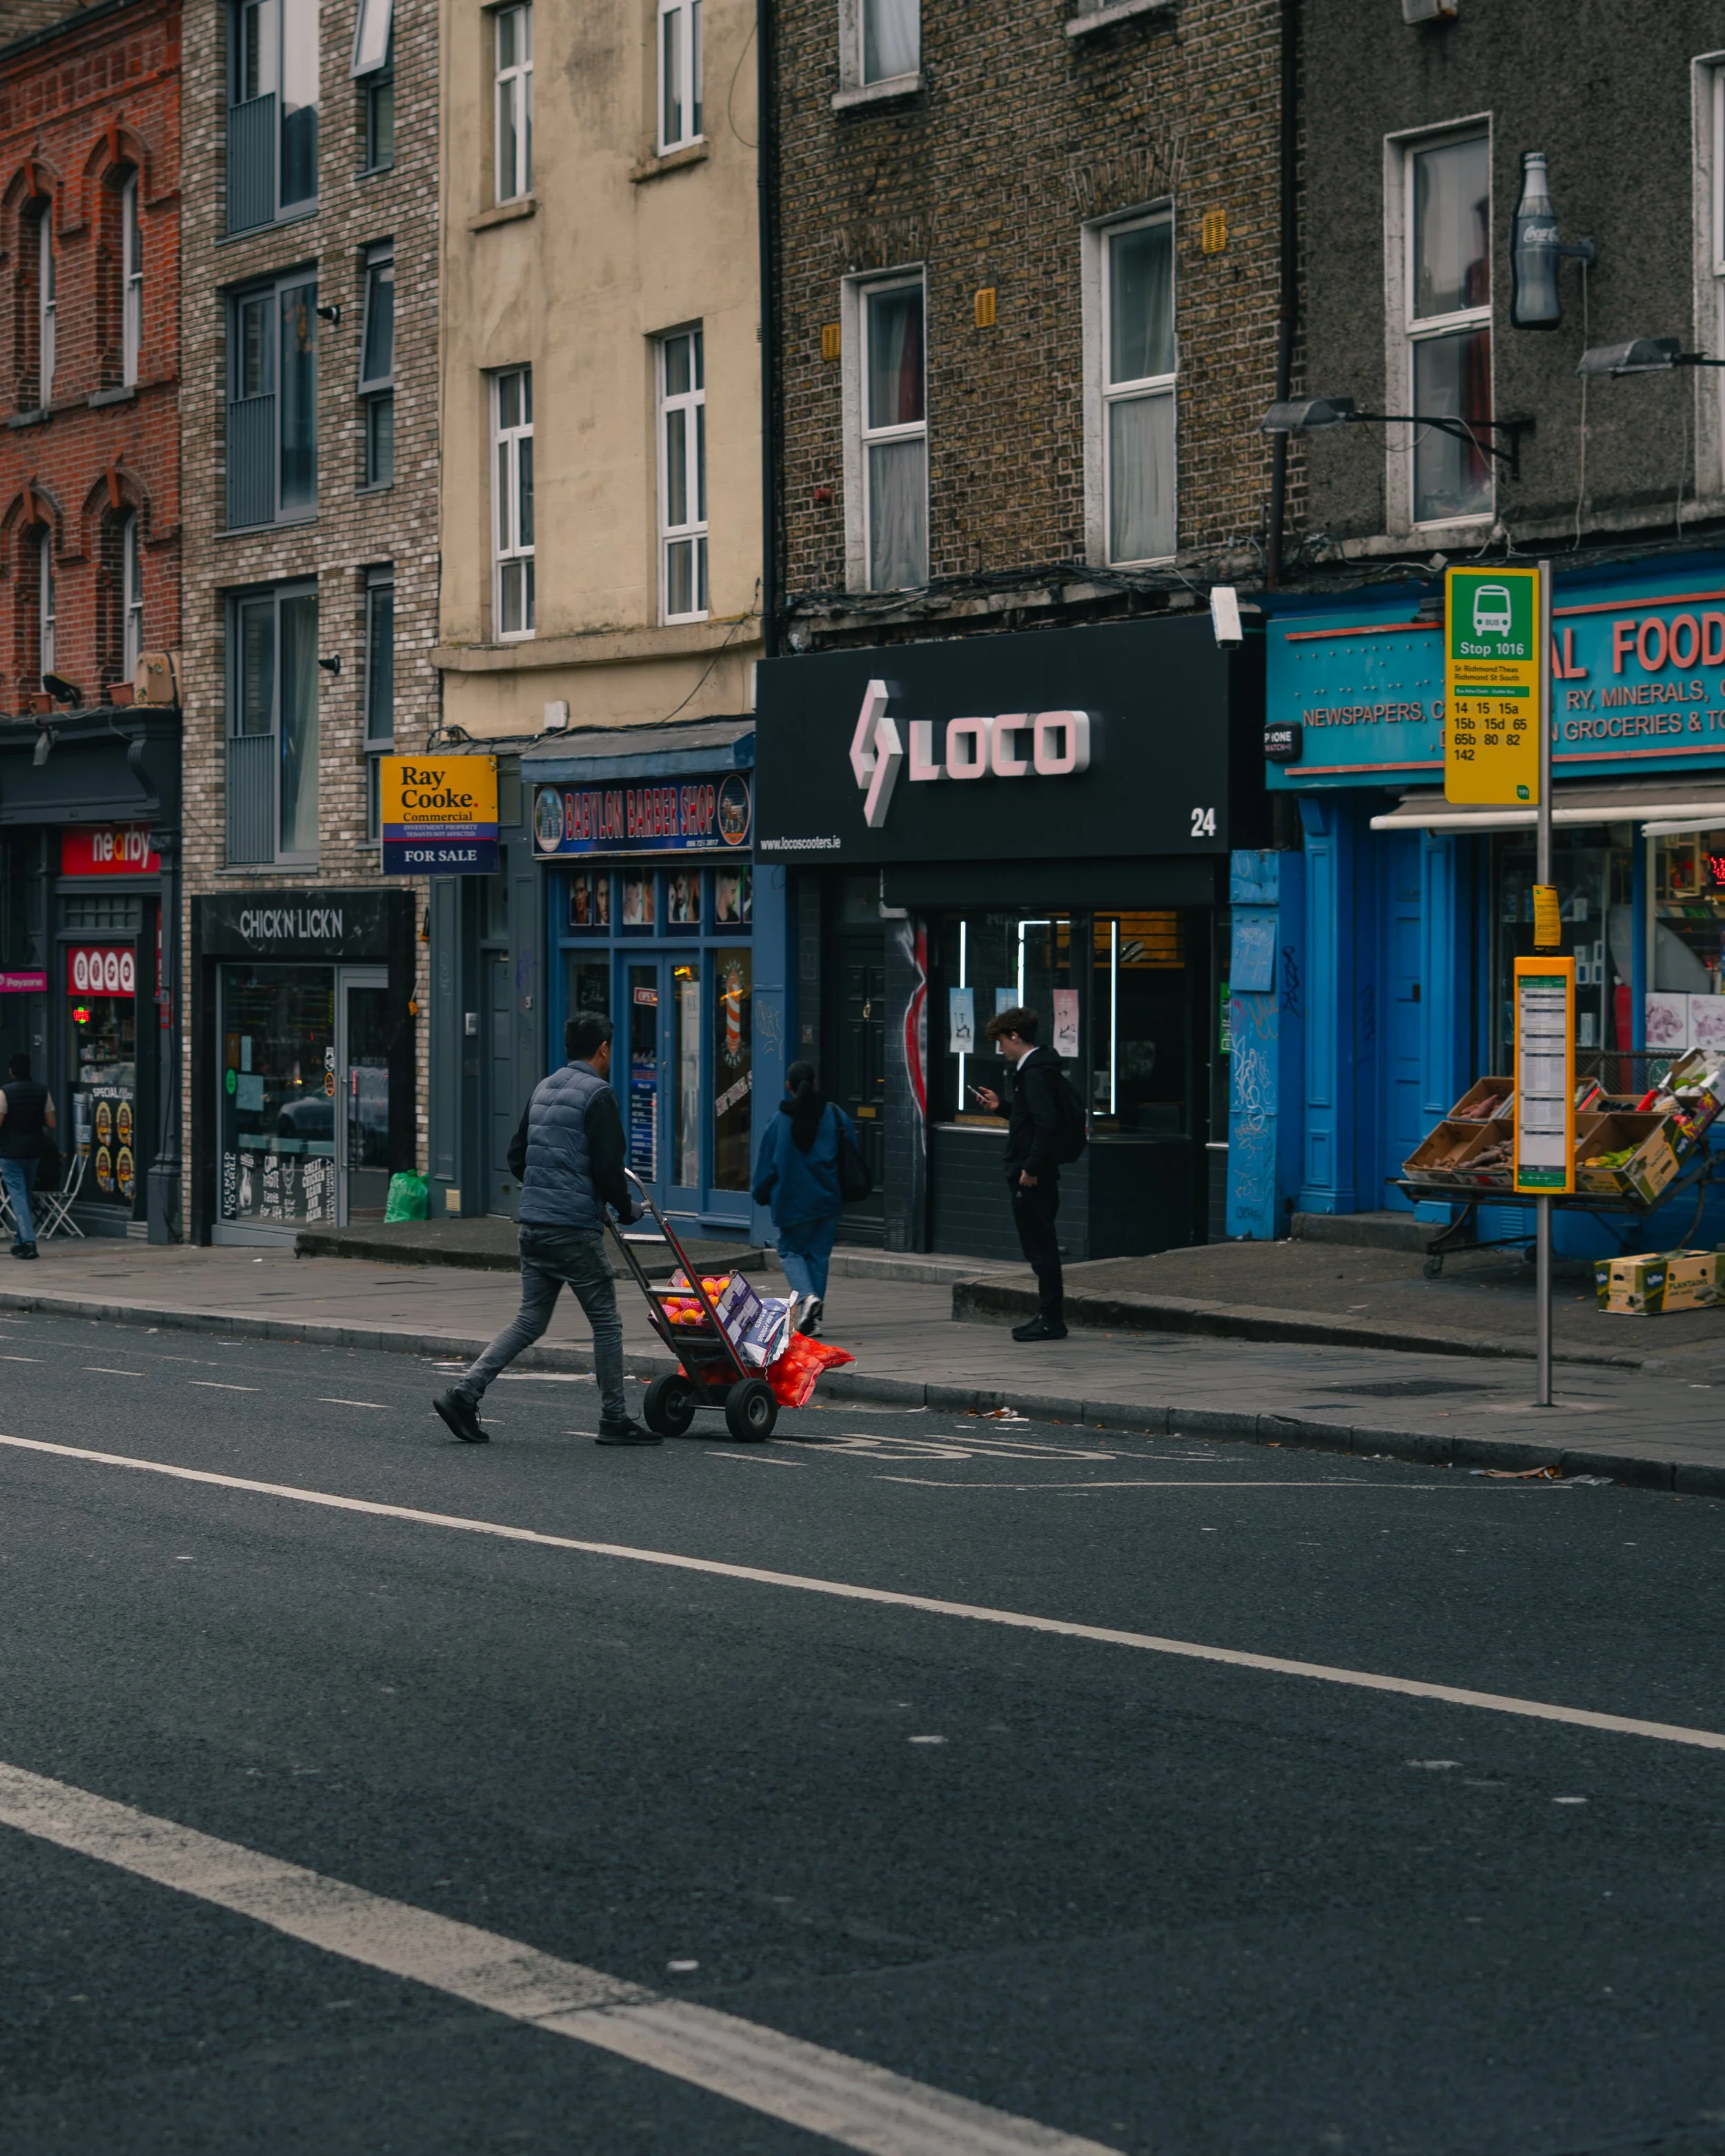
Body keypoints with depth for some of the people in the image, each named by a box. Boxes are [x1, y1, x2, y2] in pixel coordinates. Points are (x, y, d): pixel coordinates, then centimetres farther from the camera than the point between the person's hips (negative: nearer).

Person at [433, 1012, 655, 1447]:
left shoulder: (543, 1089, 15)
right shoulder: (597, 1094, -11)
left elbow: (517, 1158, 19)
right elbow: (607, 1168, -16)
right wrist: (627, 1208, 1)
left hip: (534, 1226, 8)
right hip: (576, 1230, -8)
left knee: (530, 1318, 11)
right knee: (606, 1321, 4)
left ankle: (463, 1394, 0)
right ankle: (614, 1421, 8)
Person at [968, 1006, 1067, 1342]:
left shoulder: (1035, 1071, -17)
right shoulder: (1033, 1067, 16)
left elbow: (1047, 1122, -26)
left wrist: (1031, 1169, -24)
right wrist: (1001, 1107, 18)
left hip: (1032, 1178, -11)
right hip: (1030, 1173, 11)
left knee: (1041, 1248, -6)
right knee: (1041, 1249, 14)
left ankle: (1051, 1320, -2)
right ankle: (1049, 1317, 19)